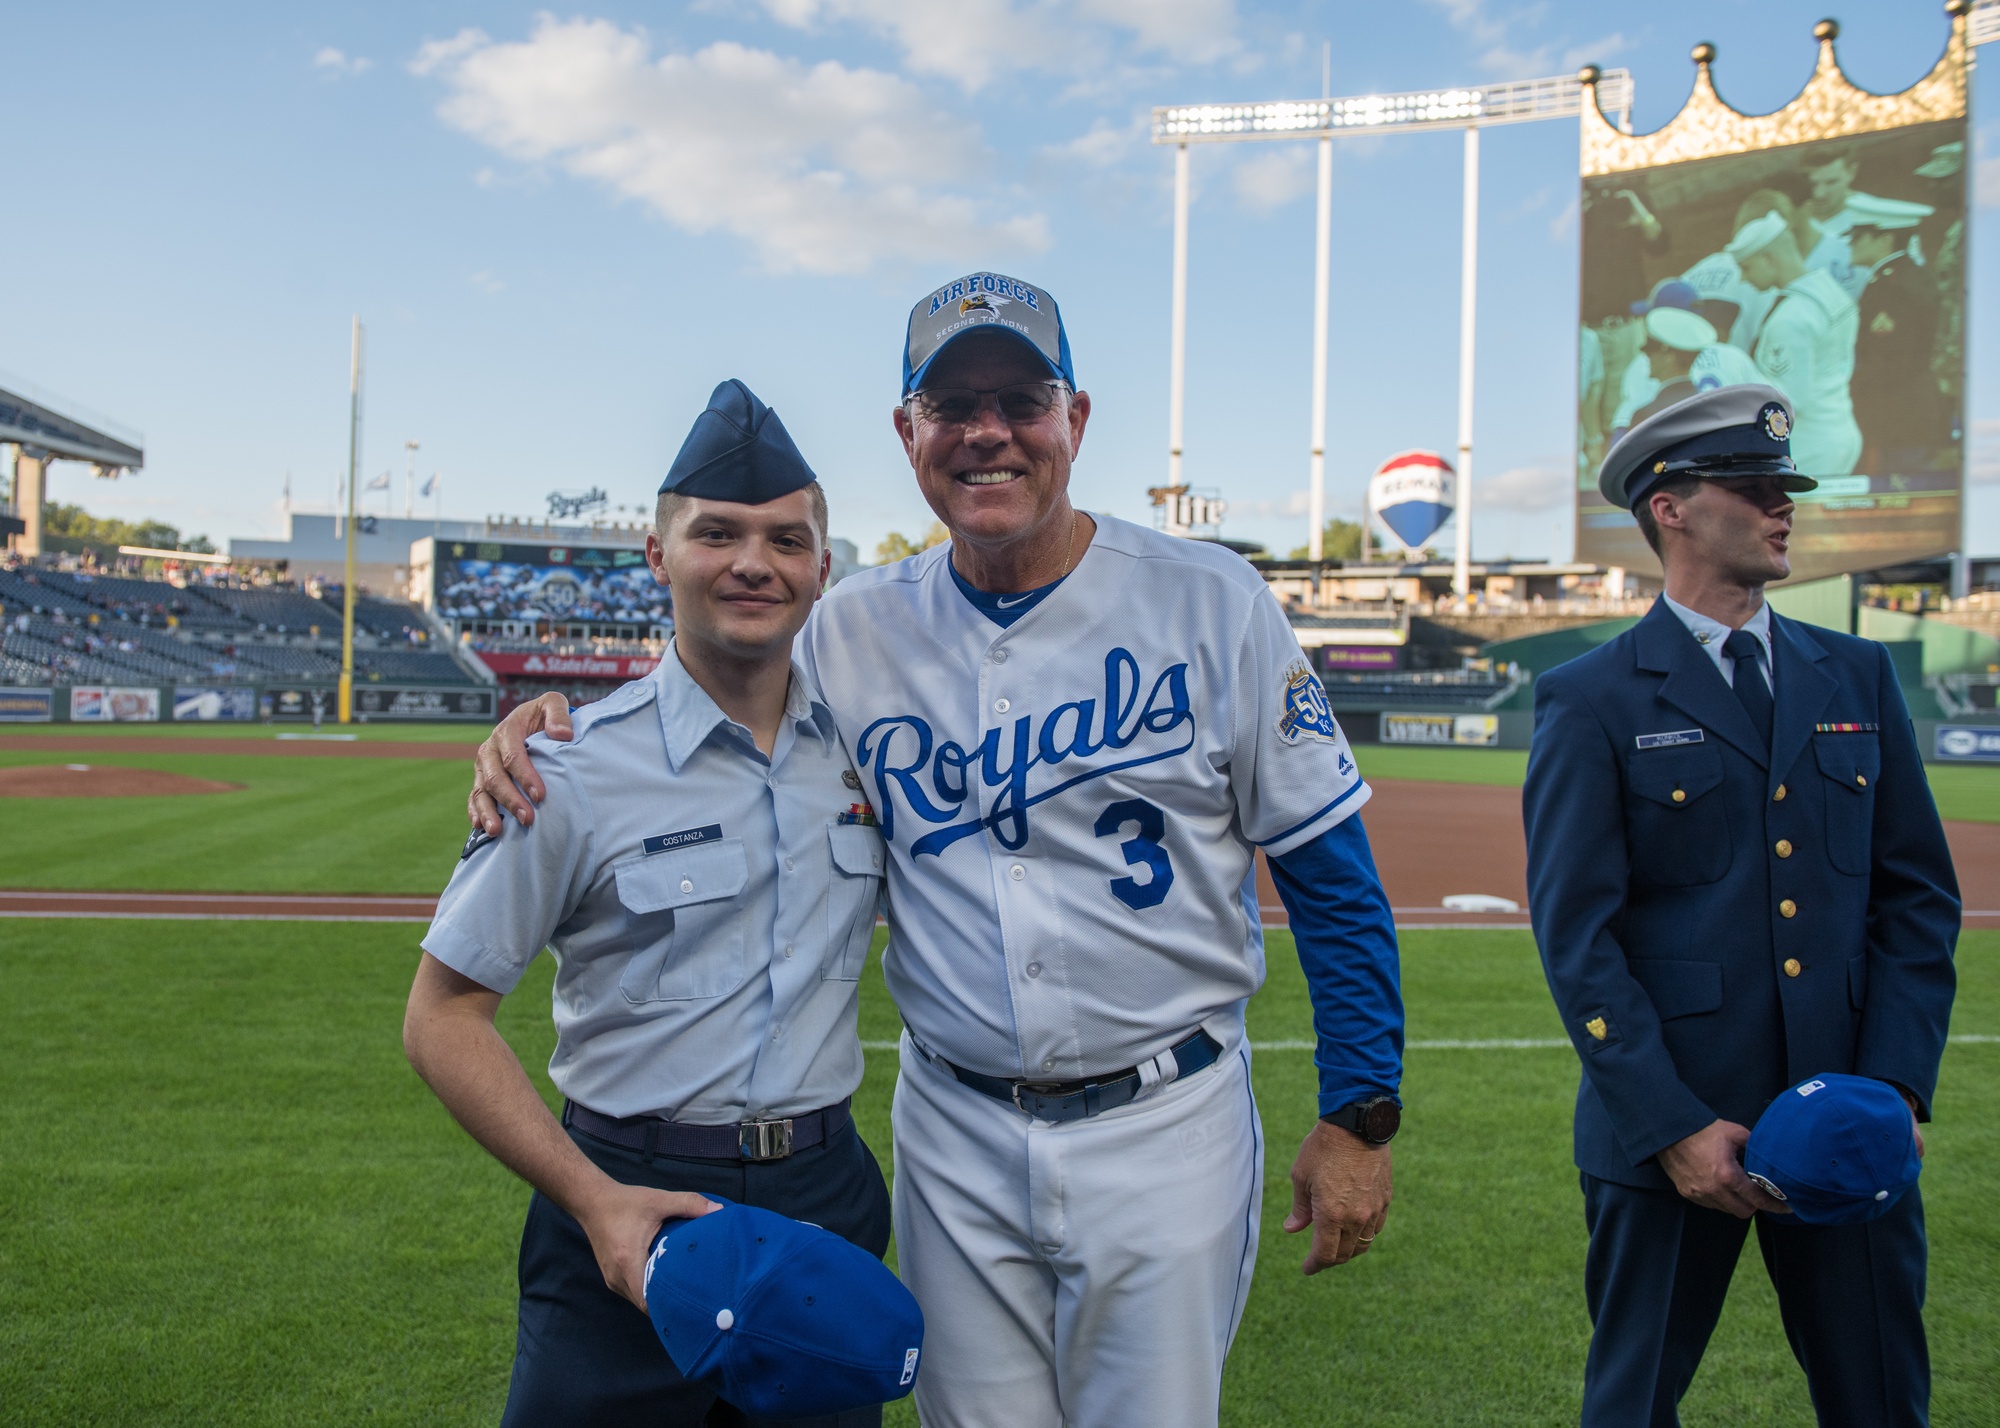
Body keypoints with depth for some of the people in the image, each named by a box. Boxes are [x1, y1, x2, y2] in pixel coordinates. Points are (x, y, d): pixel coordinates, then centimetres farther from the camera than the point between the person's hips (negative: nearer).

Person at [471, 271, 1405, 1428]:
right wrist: (555, 724, -9)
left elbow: (1331, 869, -4)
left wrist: (1360, 1111, -6)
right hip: (953, 1131, 3)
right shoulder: (855, 629, 0)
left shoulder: (1211, 600, -7)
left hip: (1162, 1126, -2)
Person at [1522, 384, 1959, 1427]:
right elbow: (1577, 937, -9)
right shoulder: (1592, 701, -4)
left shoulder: (1857, 677, 10)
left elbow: (1920, 897, 8)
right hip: (1666, 1124, -3)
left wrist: (1893, 1085, -3)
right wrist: (1673, 1124, -14)